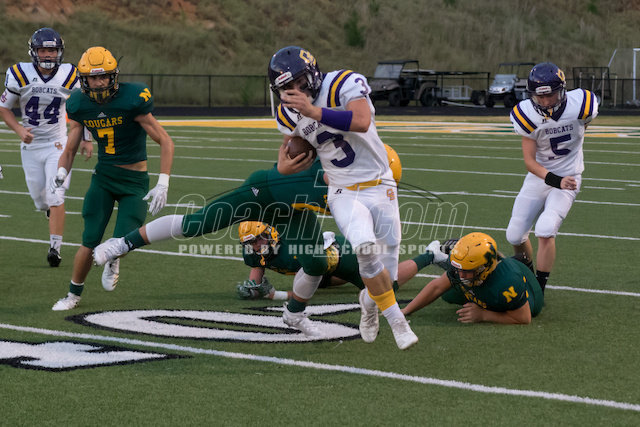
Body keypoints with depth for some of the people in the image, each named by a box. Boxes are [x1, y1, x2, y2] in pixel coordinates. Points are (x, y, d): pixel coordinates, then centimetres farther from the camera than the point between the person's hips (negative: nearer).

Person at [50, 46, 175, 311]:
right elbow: (69, 150, 8)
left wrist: (163, 185, -20)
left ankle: (113, 262, 26)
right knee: (90, 243, -6)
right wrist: (61, 173, -14)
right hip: (103, 176, 3)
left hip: (134, 180, -3)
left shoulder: (131, 101, -18)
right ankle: (74, 294, 18)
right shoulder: (80, 106, -4)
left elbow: (166, 142, -13)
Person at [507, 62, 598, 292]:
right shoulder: (528, 115, -18)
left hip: (569, 177, -2)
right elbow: (529, 160, -17)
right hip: (539, 177, 2)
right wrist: (555, 180, -32)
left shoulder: (579, 106, -19)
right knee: (515, 235, 3)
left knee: (545, 230, -22)